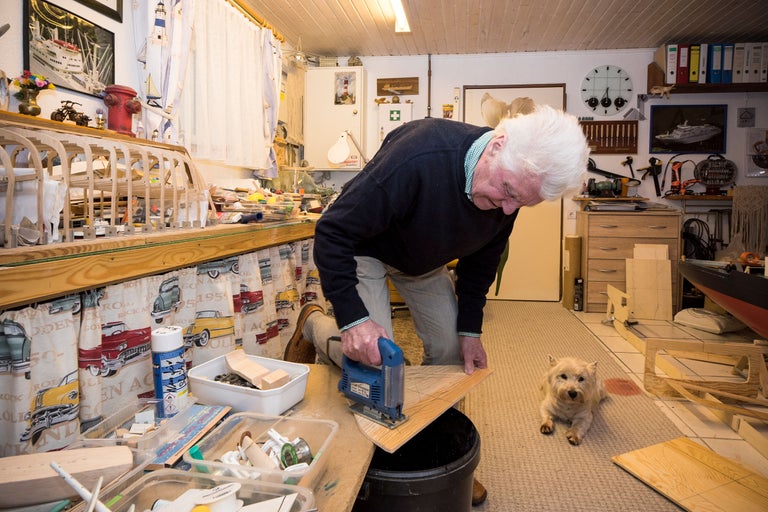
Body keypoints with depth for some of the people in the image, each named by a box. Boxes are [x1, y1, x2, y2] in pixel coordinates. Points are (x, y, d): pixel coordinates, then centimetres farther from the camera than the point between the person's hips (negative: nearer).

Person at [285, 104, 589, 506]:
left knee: (451, 351, 3)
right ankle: (314, 325, 16)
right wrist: (352, 317, -40)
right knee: (371, 355, -18)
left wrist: (469, 329, -4)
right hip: (364, 247, -5)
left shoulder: (510, 187, -18)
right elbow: (333, 232, -34)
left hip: (423, 258, 6)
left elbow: (481, 258, -1)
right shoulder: (417, 156, -41)